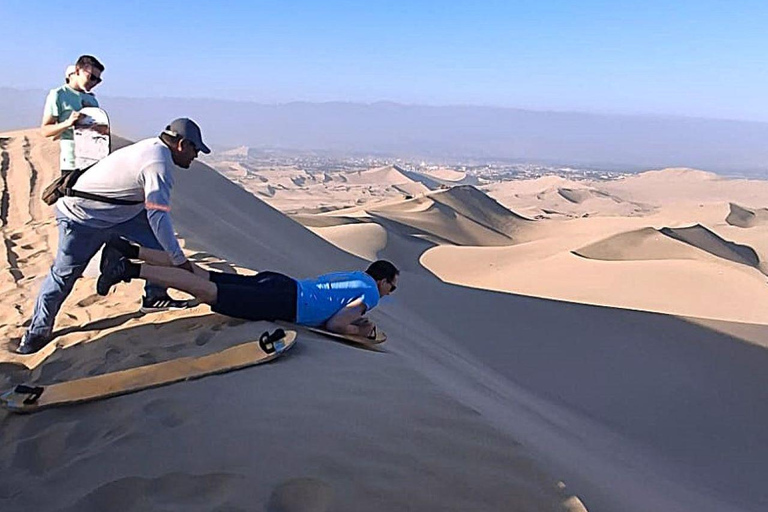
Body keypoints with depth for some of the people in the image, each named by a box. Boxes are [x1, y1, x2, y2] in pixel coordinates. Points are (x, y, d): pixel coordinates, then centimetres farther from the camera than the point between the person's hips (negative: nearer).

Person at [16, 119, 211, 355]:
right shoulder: (158, 164, -27)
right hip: (83, 218, -10)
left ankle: (155, 296, 7)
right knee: (64, 273, -1)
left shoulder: (154, 147, 2)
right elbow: (158, 217, -31)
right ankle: (37, 332, 13)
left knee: (159, 239, -1)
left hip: (114, 209, 10)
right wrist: (179, 260, -26)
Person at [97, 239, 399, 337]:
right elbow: (334, 324, -10)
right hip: (282, 303, -8)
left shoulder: (355, 275, 26)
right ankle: (132, 270, -25)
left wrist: (354, 315, 31)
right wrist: (361, 331, 6)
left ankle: (128, 250, -1)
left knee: (202, 276, 2)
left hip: (275, 283, 8)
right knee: (207, 291, -17)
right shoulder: (370, 293, -1)